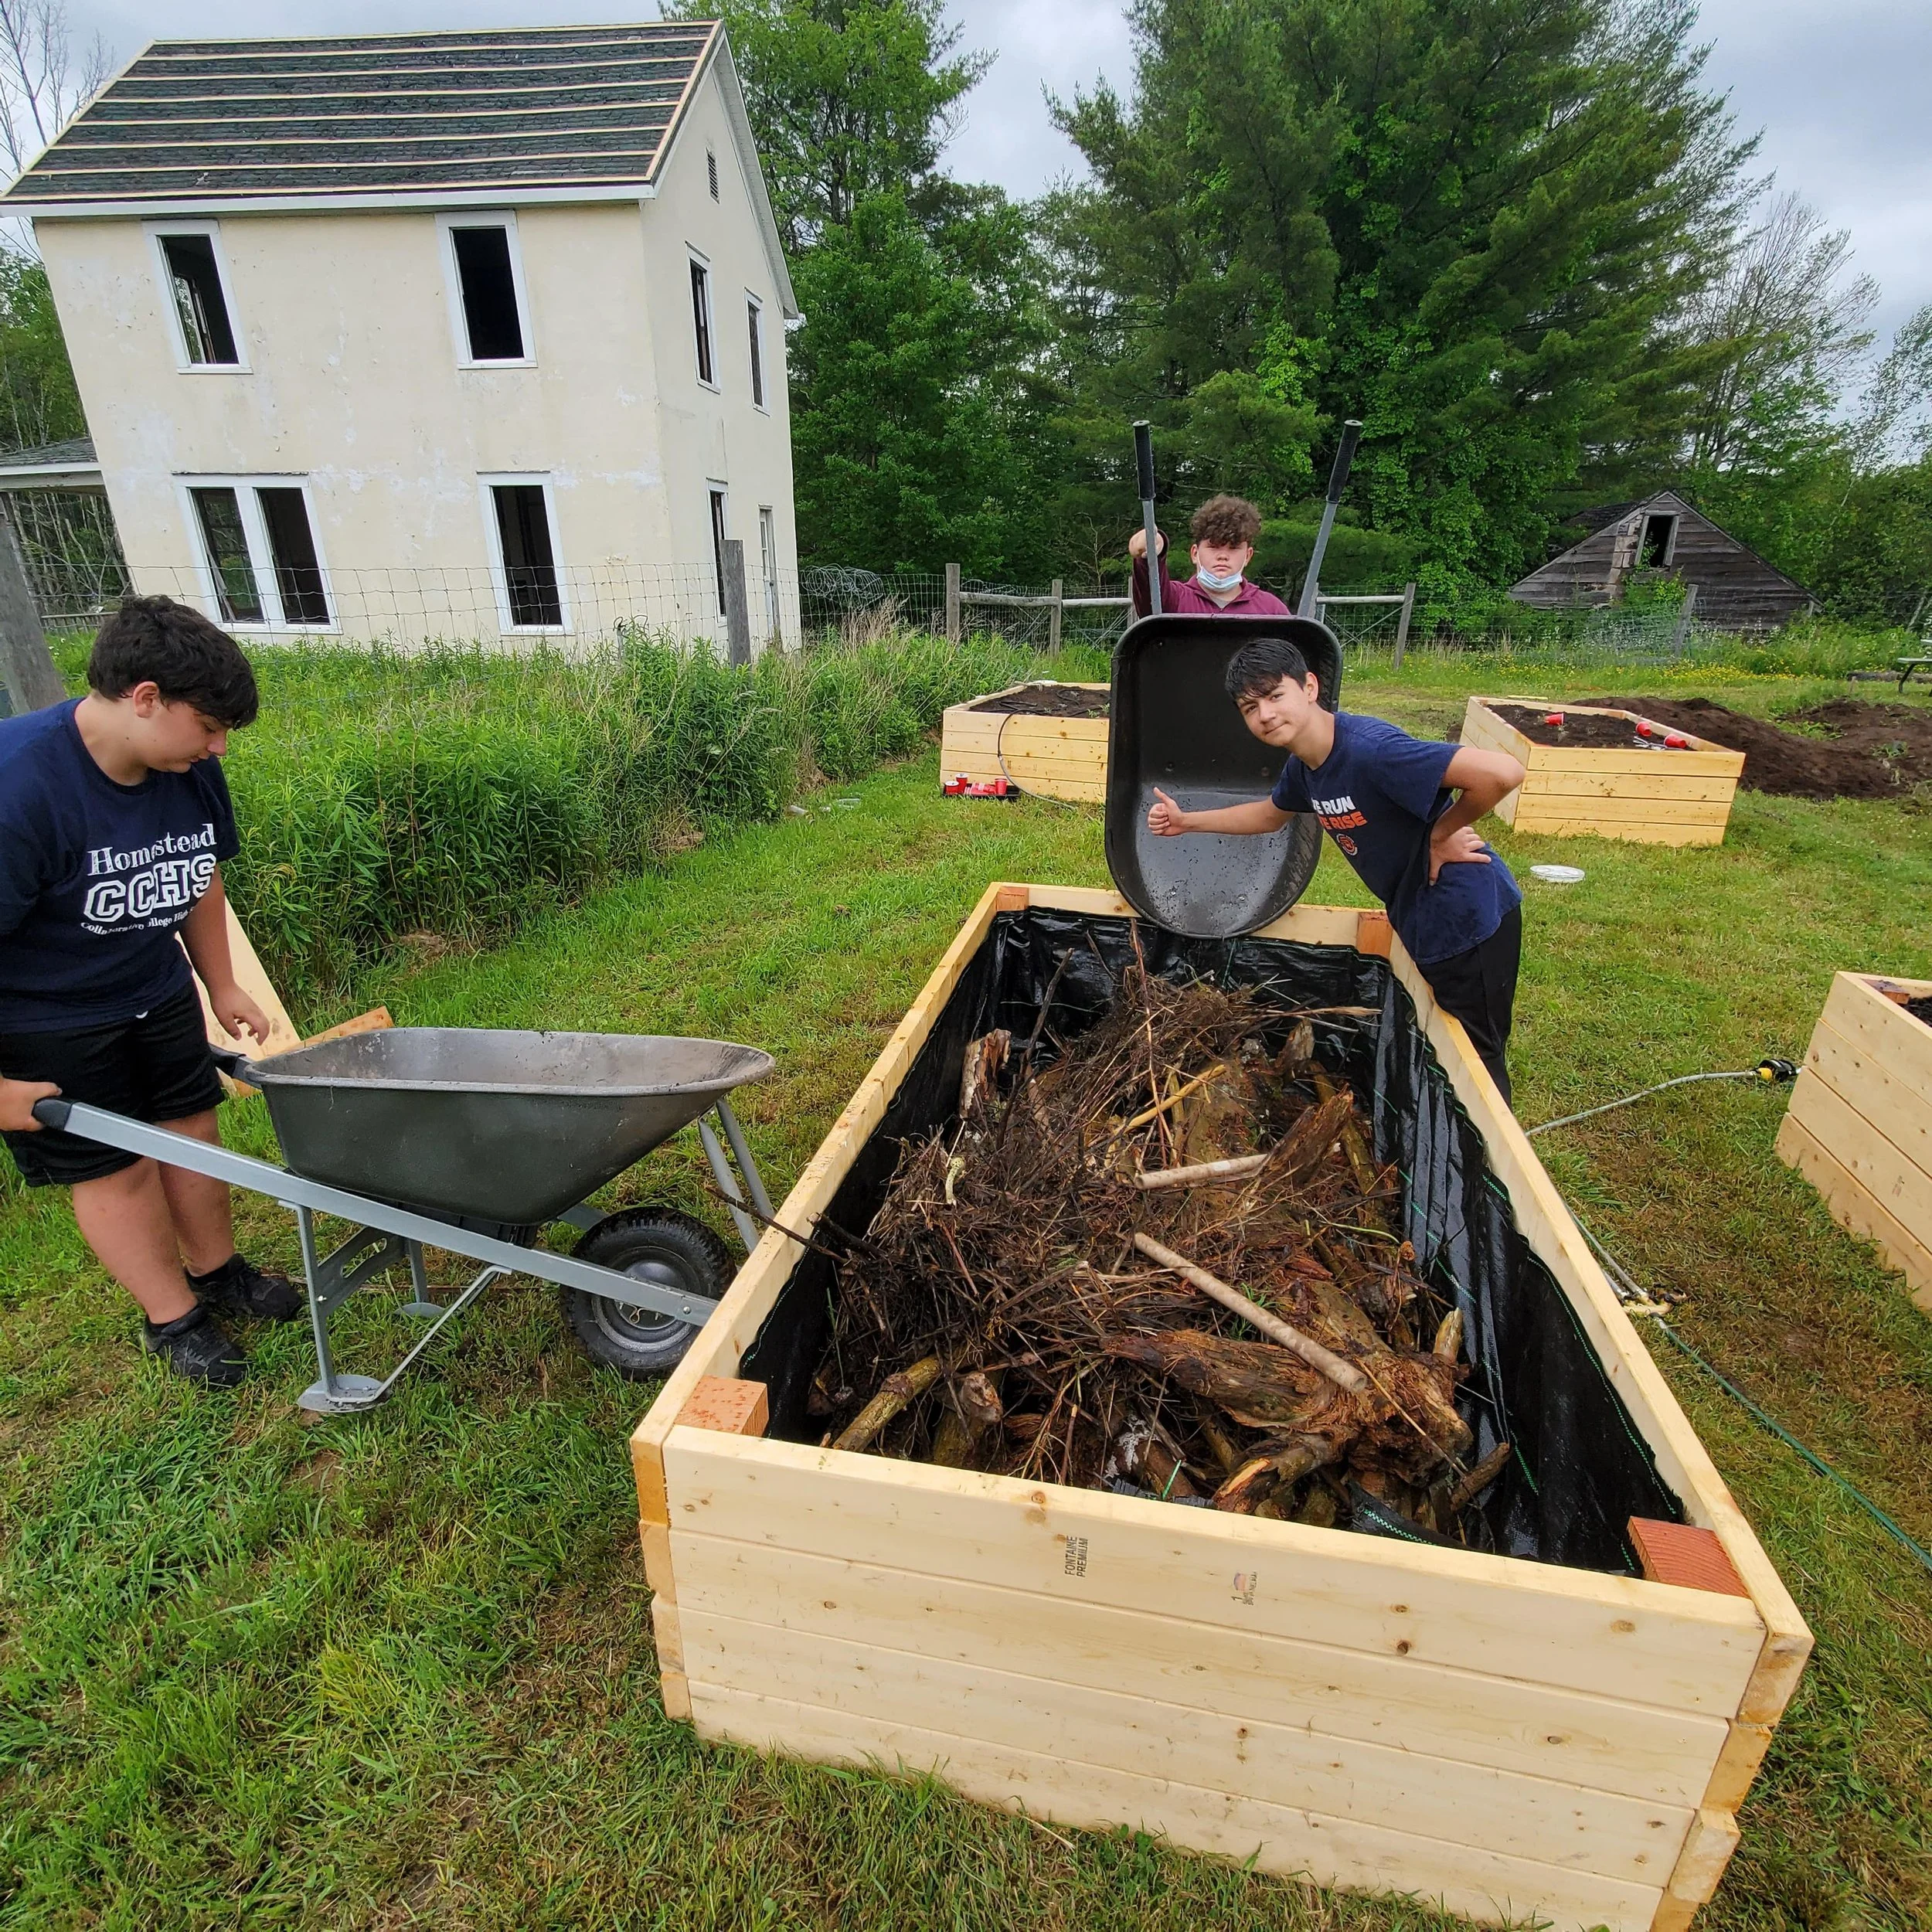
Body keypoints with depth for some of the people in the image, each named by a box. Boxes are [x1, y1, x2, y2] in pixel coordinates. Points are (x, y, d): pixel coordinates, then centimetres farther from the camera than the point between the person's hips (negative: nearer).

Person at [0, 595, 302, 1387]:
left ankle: (217, 1270, 36)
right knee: (115, 1167, 6)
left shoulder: (189, 769, -11)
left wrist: (221, 985, 12)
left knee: (190, 1130, 15)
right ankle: (174, 1317, 26)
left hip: (154, 990, 6)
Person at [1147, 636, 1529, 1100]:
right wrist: (1186, 822, 16)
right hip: (1418, 921, 9)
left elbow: (1502, 772, -37)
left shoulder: (1368, 749, -30)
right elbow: (1271, 814, 23)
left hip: (1470, 919, -9)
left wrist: (1441, 833, -21)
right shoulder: (1303, 765, -1)